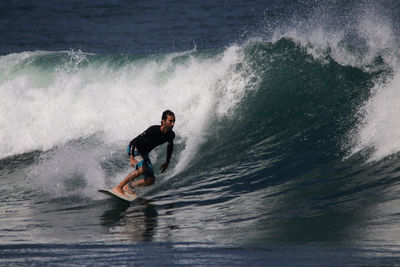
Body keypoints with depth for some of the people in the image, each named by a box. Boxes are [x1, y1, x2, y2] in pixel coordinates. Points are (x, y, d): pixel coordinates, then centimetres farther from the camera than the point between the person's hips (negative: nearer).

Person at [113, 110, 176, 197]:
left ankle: (128, 187, 14)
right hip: (134, 148, -7)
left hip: (144, 154, 7)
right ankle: (118, 187, -27)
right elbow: (134, 142, -31)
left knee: (150, 180, -4)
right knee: (142, 169, -33)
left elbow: (170, 146, 15)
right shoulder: (153, 130, -31)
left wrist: (167, 162, 16)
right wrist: (131, 157, -41)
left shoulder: (171, 135, -10)